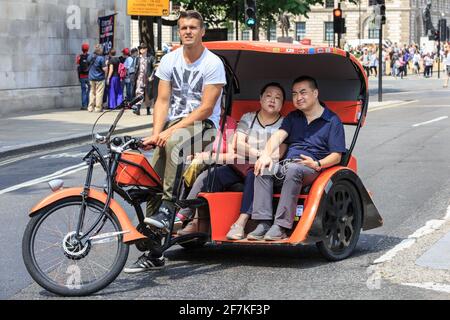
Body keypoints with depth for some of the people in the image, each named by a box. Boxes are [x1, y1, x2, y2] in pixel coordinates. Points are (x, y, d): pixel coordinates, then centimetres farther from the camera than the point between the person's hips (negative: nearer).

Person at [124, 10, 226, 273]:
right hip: (173, 125, 5)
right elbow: (162, 101, 3)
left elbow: (206, 108, -13)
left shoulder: (213, 64, -8)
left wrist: (173, 130, -20)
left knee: (173, 142, -38)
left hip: (203, 126, -5)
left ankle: (168, 208, -32)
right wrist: (156, 133, -13)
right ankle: (153, 252, -3)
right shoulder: (169, 60, 7)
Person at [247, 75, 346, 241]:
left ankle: (281, 226, -40)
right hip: (286, 166, 5)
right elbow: (279, 135, 5)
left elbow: (336, 156, 0)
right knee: (263, 169, -27)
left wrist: (317, 164, -19)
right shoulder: (293, 117, 24)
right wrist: (266, 154, -15)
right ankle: (264, 223, -33)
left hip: (312, 170, -5)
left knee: (293, 169, -38)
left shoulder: (332, 120, 8)